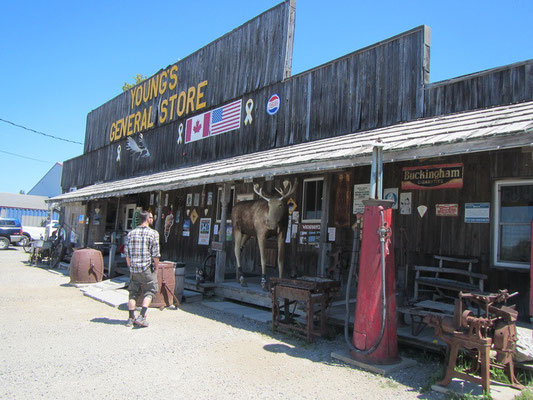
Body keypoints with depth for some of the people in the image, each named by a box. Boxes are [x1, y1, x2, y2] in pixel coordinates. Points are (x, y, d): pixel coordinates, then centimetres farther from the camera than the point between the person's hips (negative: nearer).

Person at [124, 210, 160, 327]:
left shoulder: (131, 233, 6)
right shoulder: (153, 233, -8)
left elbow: (127, 254, 8)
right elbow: (155, 254, -9)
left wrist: (131, 267, 18)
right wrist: (156, 268, 2)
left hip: (134, 269, 4)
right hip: (147, 269, -4)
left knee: (133, 293, 14)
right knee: (149, 292, 8)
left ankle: (131, 318, 15)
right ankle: (142, 316, -3)